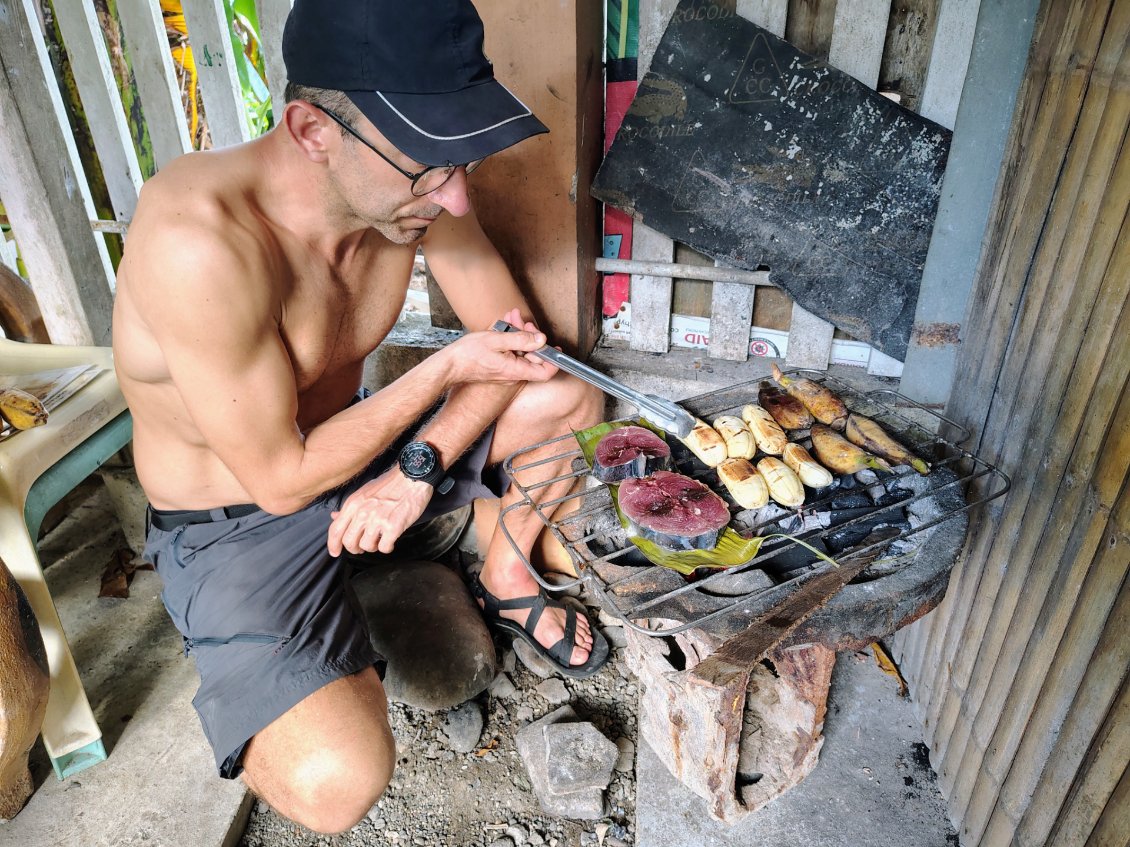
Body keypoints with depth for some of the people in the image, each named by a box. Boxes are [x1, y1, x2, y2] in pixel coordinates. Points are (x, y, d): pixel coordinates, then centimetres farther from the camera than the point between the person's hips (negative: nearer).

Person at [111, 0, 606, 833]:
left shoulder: (416, 184, -14)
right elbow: (282, 480, -26)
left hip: (347, 445, 6)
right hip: (237, 526, -5)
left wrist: (418, 466, -17)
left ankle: (507, 582, 20)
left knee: (573, 396, -1)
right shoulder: (203, 241, -35)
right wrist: (448, 367, -22)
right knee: (336, 783, -27)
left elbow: (512, 332, -4)